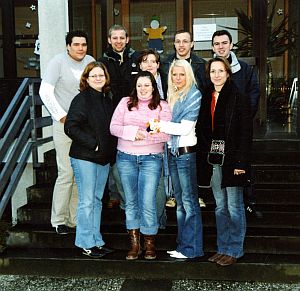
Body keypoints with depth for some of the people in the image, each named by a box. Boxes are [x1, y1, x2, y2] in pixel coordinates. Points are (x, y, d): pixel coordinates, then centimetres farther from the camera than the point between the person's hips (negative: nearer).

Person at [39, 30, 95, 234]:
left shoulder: (91, 62, 9)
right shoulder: (58, 62, -4)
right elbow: (45, 91, -9)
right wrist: (61, 116, -11)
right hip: (65, 125, -5)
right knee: (67, 173, -7)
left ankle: (76, 218, 20)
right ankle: (58, 220, 8)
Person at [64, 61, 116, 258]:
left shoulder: (107, 99, 13)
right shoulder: (82, 99, -8)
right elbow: (71, 127, -15)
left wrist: (112, 151, 8)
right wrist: (93, 144, -17)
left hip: (104, 158, 7)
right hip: (85, 157, -7)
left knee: (97, 200, 13)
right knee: (87, 201, -2)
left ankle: (96, 240, 22)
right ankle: (86, 244, 9)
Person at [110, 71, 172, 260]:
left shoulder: (162, 106, 3)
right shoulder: (125, 103, 9)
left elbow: (166, 134, -7)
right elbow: (114, 127, 1)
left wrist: (145, 134, -21)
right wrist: (132, 131, -16)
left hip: (151, 159, -2)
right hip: (126, 158, 3)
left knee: (148, 202, -7)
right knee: (131, 201, 9)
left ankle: (150, 243, 10)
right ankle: (134, 243, 20)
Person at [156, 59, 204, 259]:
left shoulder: (194, 95, -7)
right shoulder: (172, 95, 16)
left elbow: (185, 128, -14)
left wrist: (160, 124, -9)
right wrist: (158, 125, 0)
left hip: (187, 151, -8)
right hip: (173, 151, 8)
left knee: (189, 200, -4)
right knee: (179, 200, 13)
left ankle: (192, 248, 3)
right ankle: (182, 243, 22)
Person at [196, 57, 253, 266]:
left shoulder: (239, 98, -6)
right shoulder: (206, 98, 12)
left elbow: (246, 132, -11)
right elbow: (201, 130, 12)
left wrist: (241, 162, -17)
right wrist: (202, 158, 4)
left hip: (231, 159, -6)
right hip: (212, 159, 6)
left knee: (234, 208, 3)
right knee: (220, 207, 14)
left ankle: (234, 250, 14)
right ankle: (222, 248, 24)